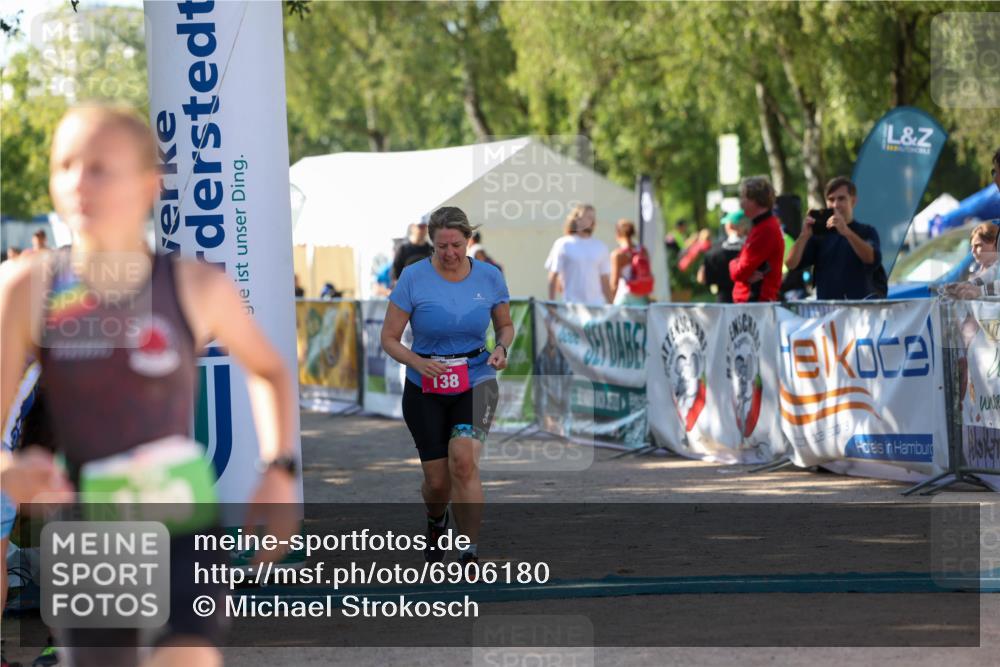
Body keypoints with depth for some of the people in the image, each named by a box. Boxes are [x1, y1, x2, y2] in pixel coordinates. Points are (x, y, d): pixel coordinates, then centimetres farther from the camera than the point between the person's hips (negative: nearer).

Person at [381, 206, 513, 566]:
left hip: (476, 381, 0)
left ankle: (470, 553, -19)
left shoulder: (490, 277, -3)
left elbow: (506, 325, 14)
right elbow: (389, 338, -4)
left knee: (463, 459, -26)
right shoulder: (413, 278, -9)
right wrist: (419, 363, -22)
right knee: (437, 481, 2)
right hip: (426, 388, 0)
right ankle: (435, 522, 40)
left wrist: (502, 349, -9)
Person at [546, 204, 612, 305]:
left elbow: (605, 281, 14)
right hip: (572, 305, -3)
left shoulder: (600, 247, 12)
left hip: (597, 305, 3)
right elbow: (553, 278, 1)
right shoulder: (563, 245, 1)